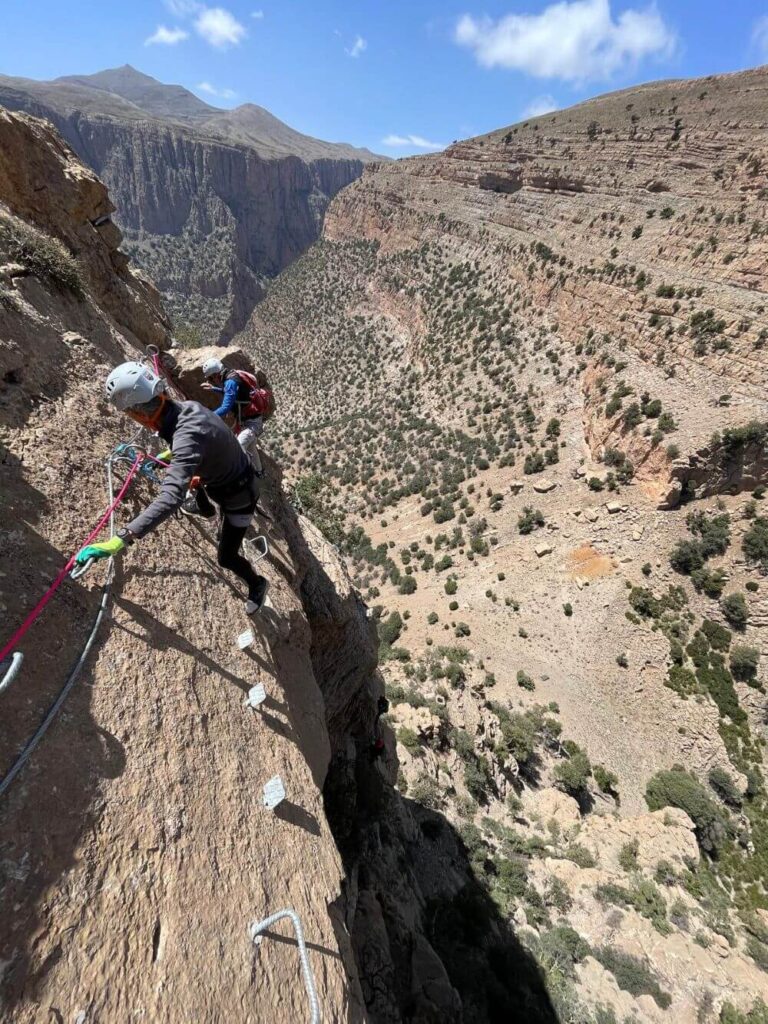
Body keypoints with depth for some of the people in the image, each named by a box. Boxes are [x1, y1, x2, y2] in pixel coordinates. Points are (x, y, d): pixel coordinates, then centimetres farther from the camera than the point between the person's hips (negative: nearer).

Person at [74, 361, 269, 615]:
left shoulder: (187, 437, -40)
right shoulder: (187, 406, -13)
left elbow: (171, 498, -51)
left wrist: (121, 539, -55)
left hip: (239, 496, -9)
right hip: (231, 475, 9)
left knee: (227, 557, 4)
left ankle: (256, 584, 33)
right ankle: (207, 512, 71)